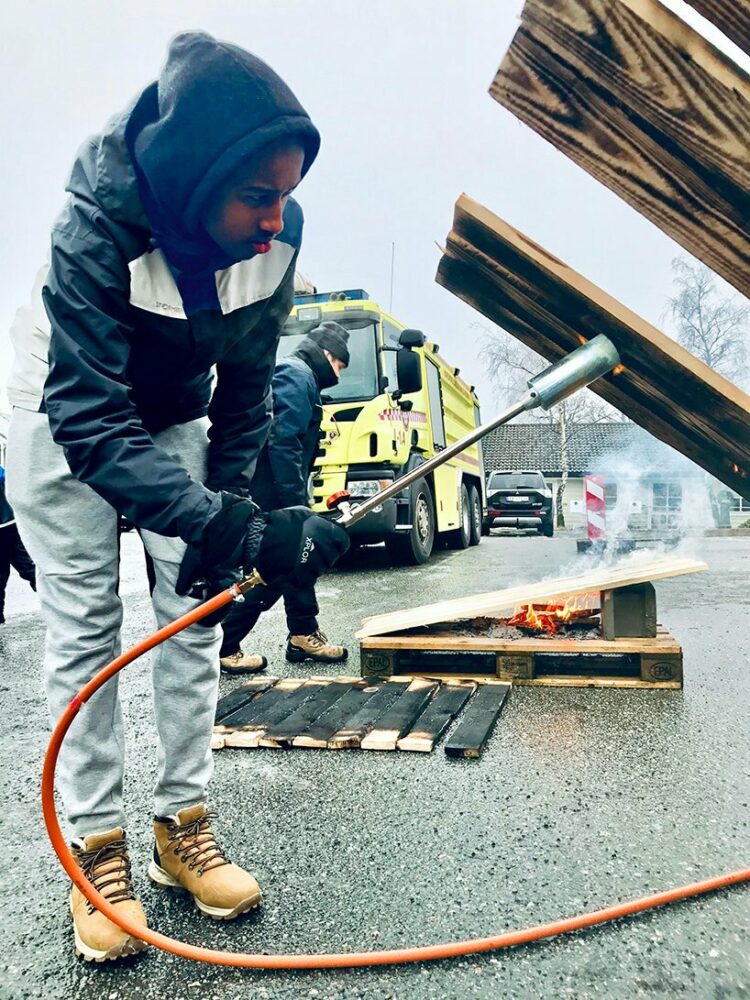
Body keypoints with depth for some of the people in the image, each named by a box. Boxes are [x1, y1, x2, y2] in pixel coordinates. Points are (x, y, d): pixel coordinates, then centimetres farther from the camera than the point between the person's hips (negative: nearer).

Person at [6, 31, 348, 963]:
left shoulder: (276, 232, -21)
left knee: (195, 611, -1)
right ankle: (96, 848, 9)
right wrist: (245, 532, -49)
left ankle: (182, 826, 13)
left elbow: (245, 387, -9)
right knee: (85, 625, -6)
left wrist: (225, 503, -13)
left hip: (173, 418, 4)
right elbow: (90, 422, -40)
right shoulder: (97, 226, -34)